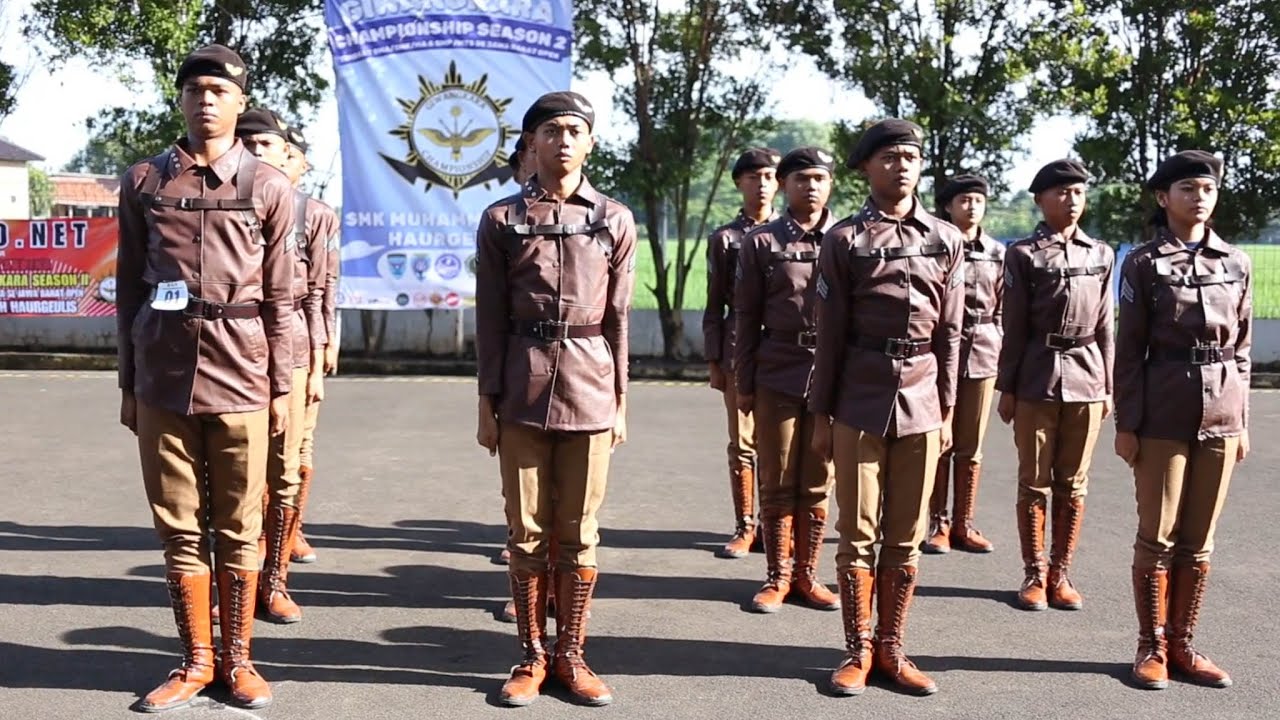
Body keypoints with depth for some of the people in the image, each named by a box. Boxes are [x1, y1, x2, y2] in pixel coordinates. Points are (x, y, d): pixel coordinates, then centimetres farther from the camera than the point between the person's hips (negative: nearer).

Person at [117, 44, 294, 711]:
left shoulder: (269, 187, 4)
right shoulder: (143, 181, 8)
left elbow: (278, 297, 4)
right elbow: (129, 287, 10)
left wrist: (281, 387, 2)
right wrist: (129, 382, 9)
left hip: (239, 379, -1)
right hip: (163, 378, 2)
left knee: (238, 528, 6)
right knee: (178, 528, 7)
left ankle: (237, 658, 19)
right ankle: (196, 660, 20)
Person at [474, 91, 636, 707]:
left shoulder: (615, 220, 7)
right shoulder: (502, 219, 5)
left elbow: (617, 319, 8)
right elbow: (491, 318, 4)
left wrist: (619, 402, 6)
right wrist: (488, 402, 1)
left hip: (589, 390, 1)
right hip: (523, 391, 0)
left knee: (579, 532, 6)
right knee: (526, 530, 5)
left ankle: (570, 654, 18)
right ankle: (532, 655, 18)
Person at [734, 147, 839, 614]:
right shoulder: (760, 242, 4)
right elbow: (746, 317, 4)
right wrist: (743, 384, 1)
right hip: (776, 379, -1)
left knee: (817, 486, 8)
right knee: (777, 485, 6)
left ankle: (806, 575, 20)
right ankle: (777, 577, 17)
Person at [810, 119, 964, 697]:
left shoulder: (946, 240, 7)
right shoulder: (843, 239, 0)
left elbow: (949, 332, 8)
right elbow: (830, 335, 1)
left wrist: (947, 411, 5)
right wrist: (821, 415, 0)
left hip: (921, 405, 2)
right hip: (860, 406, -2)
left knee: (906, 538, 8)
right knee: (858, 534, 4)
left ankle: (891, 648, 19)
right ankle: (857, 650, 15)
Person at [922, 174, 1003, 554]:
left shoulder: (997, 253, 9)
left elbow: (1001, 309, 13)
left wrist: (997, 349, 6)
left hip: (982, 355, 3)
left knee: (971, 447, 7)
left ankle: (963, 524, 16)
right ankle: (938, 524, 11)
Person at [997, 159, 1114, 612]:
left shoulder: (1101, 254, 10)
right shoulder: (1023, 254, 0)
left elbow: (1105, 325, 13)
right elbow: (1014, 327, 0)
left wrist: (1108, 386, 10)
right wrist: (1007, 388, -1)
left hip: (1086, 378, 3)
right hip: (1037, 379, -3)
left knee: (1073, 485, 7)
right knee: (1034, 482, 4)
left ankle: (1060, 574, 17)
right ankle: (1034, 575, 14)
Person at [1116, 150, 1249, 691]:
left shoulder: (1237, 263, 9)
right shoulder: (1143, 263, -1)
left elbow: (1241, 348, 12)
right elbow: (1129, 349, -3)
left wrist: (1242, 421, 9)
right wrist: (1126, 423, -7)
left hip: (1220, 416, 4)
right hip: (1163, 417, -3)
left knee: (1199, 541, 8)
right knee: (1157, 536, 2)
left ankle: (1181, 644, 19)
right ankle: (1152, 646, 14)